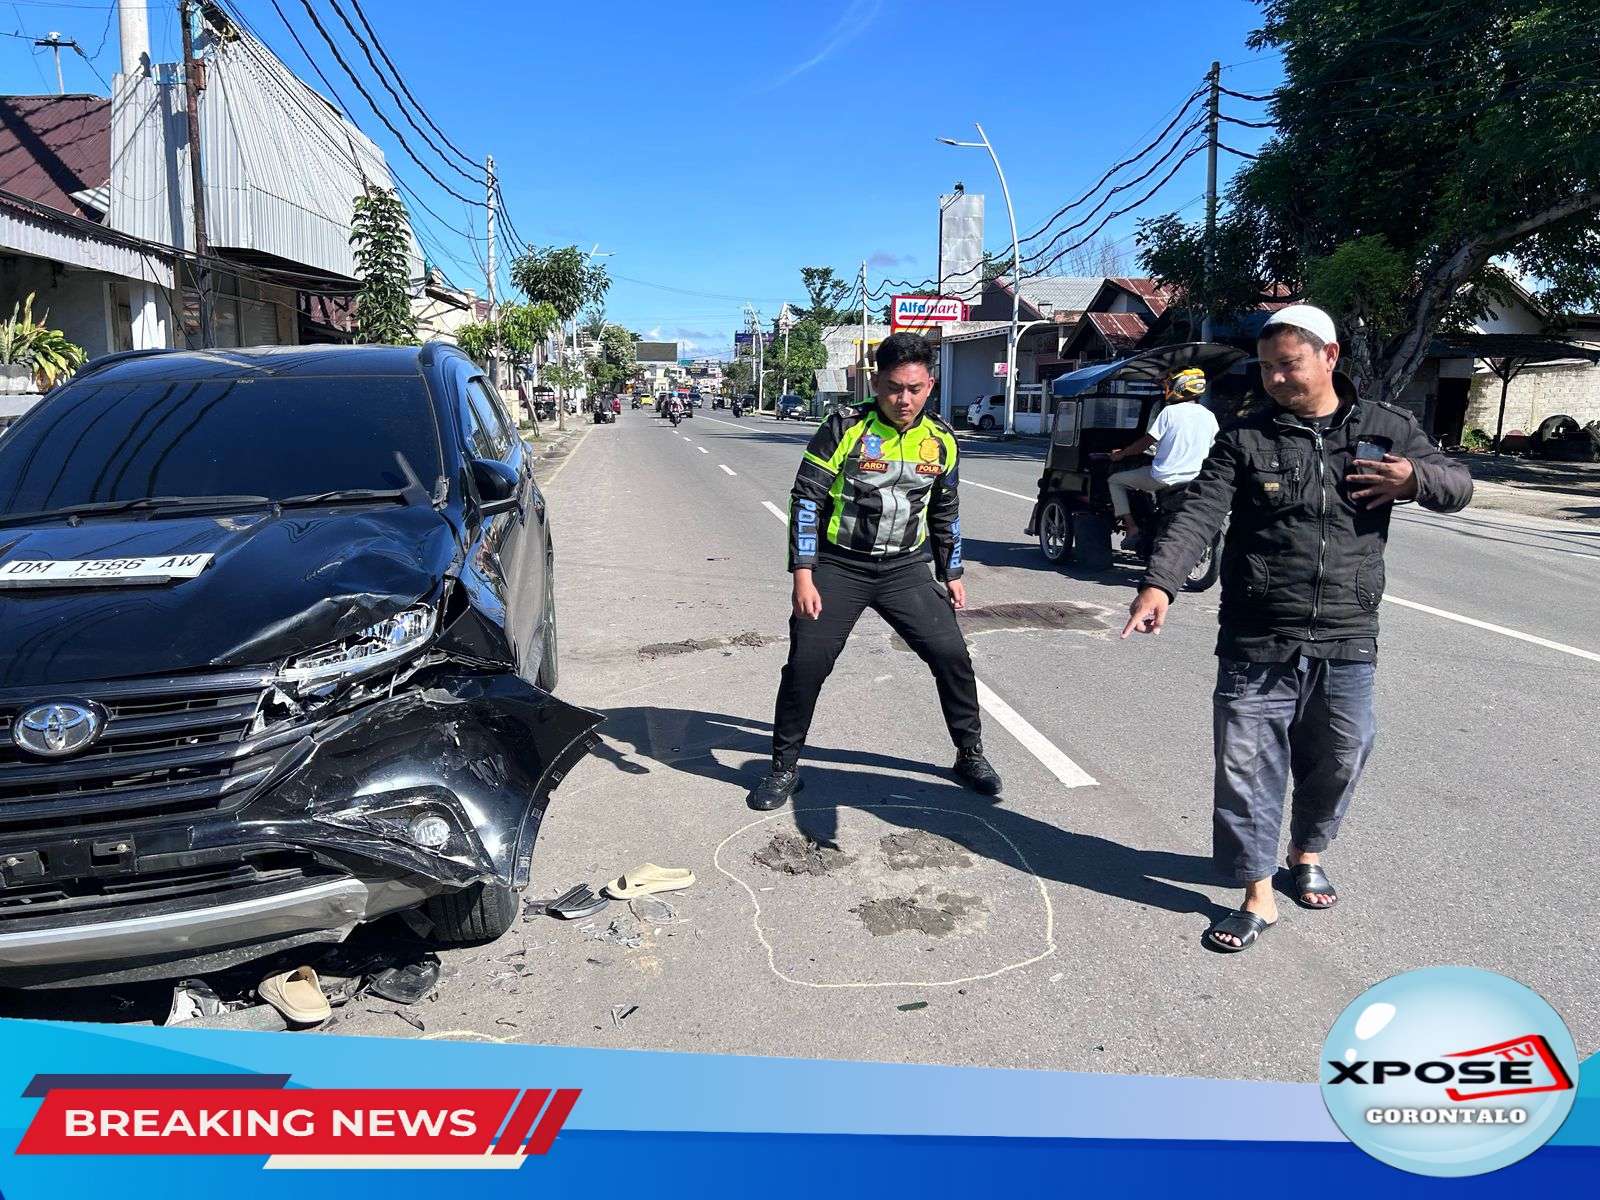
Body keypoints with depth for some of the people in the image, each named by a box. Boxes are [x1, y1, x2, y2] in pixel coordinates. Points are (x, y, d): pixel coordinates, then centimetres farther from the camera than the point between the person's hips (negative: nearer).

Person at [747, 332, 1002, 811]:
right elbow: (806, 500, -11)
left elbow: (945, 512, 15)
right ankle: (784, 767, 12)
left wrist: (952, 573, 16)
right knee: (806, 664, -7)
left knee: (952, 656, -2)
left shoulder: (941, 440, 1)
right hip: (839, 565, -3)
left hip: (905, 569, 3)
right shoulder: (845, 428, -12)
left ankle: (970, 754, 20)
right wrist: (803, 576, -17)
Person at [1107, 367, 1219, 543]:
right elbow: (1211, 451, 15)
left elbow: (1145, 444, -8)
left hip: (1163, 478, -5)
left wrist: (1121, 454, 7)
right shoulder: (1209, 417, 5)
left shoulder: (1170, 412, -11)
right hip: (1193, 481, 6)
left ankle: (1131, 527, -2)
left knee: (1114, 481, 10)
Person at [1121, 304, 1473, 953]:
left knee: (1340, 757, 15)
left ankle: (1307, 852, 43)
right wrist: (1159, 584, -29)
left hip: (1347, 643, 2)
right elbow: (1198, 515, -13)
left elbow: (1459, 485, 12)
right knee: (1246, 765, -1)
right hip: (1256, 643, -2)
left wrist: (1414, 477, -12)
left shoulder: (1386, 428, 6)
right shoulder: (1245, 437, -2)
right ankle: (1258, 896, 14)